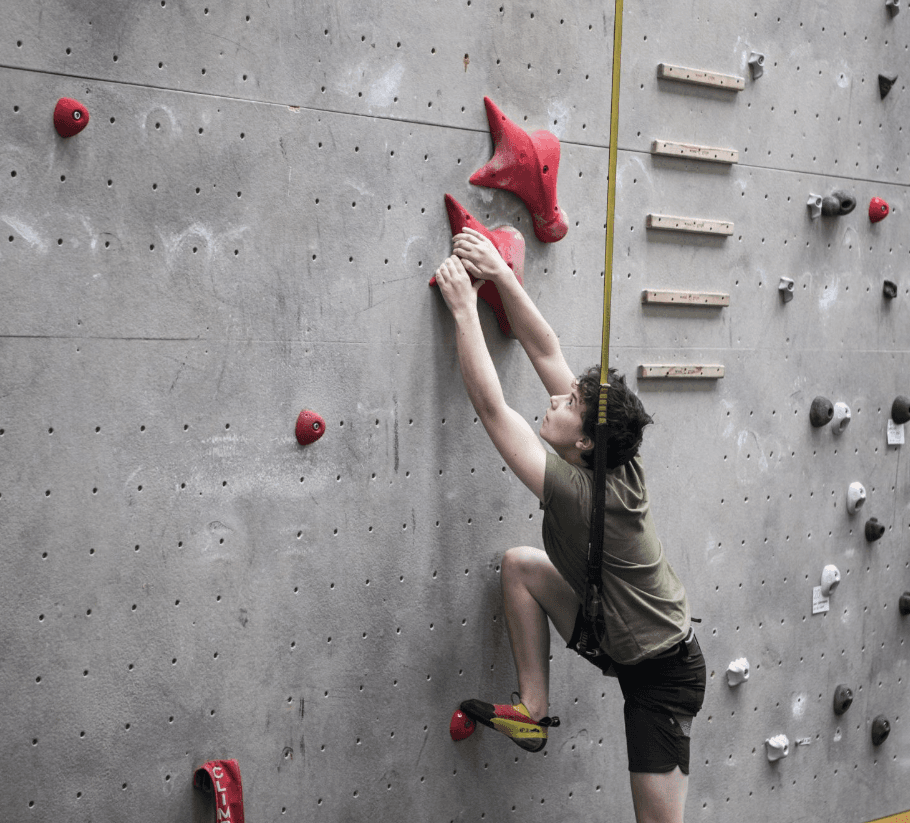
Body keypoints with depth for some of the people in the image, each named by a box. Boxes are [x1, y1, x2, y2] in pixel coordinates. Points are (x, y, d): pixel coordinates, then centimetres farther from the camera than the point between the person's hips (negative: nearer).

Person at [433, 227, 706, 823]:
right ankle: (534, 713, 10)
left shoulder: (576, 494, -32)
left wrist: (464, 308, -25)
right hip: (618, 631, 8)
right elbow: (546, 351, -10)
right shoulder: (621, 465, -11)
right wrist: (501, 275, -12)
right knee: (521, 564, 4)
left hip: (661, 675, -8)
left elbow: (490, 404, -30)